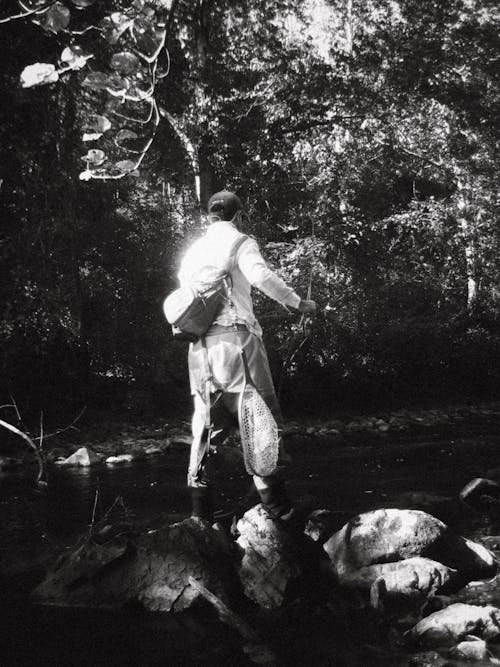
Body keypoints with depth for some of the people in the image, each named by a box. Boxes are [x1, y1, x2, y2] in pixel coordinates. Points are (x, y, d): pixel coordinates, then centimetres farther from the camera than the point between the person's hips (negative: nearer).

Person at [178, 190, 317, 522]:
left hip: (200, 346, 6)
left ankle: (201, 510, 9)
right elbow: (261, 275, -16)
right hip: (235, 336, -6)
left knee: (207, 425, 9)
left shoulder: (193, 250, 20)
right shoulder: (240, 242, 1)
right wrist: (298, 302, -10)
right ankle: (275, 502, -2)